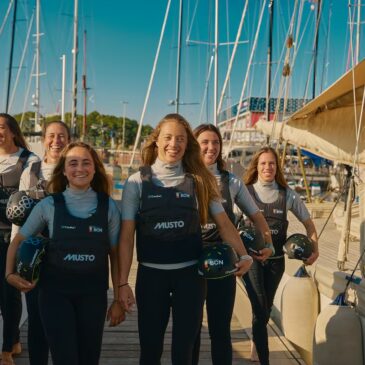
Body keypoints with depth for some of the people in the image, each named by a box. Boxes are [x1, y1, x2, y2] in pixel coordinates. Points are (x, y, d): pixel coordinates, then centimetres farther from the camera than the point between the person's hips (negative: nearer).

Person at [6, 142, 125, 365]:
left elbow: (115, 254, 3)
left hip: (93, 294, 2)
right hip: (55, 292, -1)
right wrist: (10, 273, -7)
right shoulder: (49, 205, -3)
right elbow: (19, 241, 8)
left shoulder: (108, 207, -1)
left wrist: (118, 299, 2)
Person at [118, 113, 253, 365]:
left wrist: (243, 255, -8)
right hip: (151, 274, -1)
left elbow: (224, 223, 4)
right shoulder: (138, 182, -2)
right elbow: (127, 235, -3)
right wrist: (123, 282, -6)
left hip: (189, 274, 1)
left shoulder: (199, 181, 2)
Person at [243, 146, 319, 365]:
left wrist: (315, 248, -3)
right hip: (252, 258, -3)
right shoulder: (246, 192, -5)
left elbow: (308, 223, 10)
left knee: (266, 307, 16)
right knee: (260, 309, -10)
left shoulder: (287, 195, 1)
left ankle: (257, 344, 43)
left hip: (276, 259, 3)